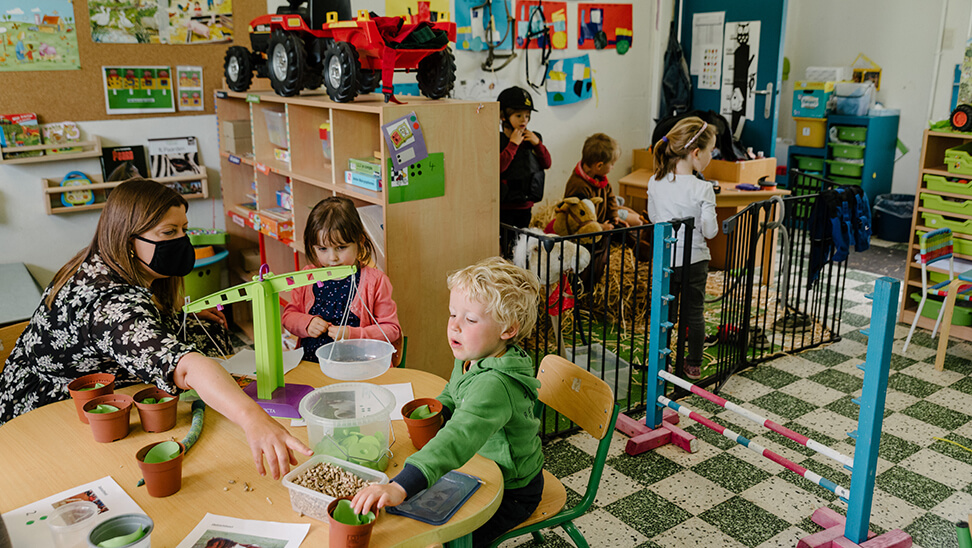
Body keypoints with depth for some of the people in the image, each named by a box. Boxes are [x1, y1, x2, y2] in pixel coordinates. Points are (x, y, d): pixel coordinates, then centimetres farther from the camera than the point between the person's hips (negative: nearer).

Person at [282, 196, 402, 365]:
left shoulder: (375, 281, -3)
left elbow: (391, 329, 0)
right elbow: (289, 315, 20)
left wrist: (352, 334, -13)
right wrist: (307, 323, -3)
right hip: (308, 364, 5)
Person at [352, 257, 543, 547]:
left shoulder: (497, 384, -37)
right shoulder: (469, 359, -6)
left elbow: (460, 438, -52)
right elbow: (451, 396, 16)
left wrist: (400, 487, -62)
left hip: (510, 492, -8)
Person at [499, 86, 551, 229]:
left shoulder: (531, 139, 7)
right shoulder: (498, 140, -13)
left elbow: (547, 164, 7)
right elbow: (499, 167, -27)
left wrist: (538, 144, -7)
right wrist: (513, 144, -22)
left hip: (525, 206, 6)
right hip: (504, 207, -6)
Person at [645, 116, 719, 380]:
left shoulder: (655, 182, -5)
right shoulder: (703, 189, -19)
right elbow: (710, 231, -15)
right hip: (694, 259, -3)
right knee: (695, 313, 12)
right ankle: (694, 365, 24)